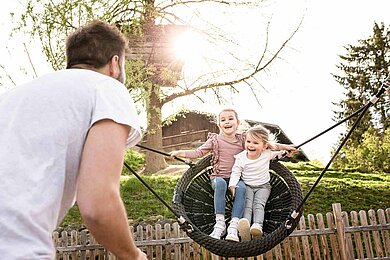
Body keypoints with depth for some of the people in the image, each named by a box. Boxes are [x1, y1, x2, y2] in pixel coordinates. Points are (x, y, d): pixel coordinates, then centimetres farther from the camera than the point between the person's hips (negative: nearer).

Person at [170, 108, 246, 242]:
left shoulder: (242, 140, 9)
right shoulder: (215, 140, 4)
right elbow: (198, 152, 6)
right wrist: (180, 153, -5)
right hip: (219, 176, -1)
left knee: (241, 187, -34)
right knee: (220, 183, -37)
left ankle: (233, 226, -37)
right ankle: (220, 223, -33)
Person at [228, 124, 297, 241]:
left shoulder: (267, 154, -8)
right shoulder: (241, 157, -11)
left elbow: (277, 148, 12)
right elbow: (235, 172, -8)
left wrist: (286, 147, -4)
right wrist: (232, 185, -23)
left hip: (263, 186, 1)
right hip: (247, 186, 0)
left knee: (259, 204, -24)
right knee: (247, 204, -24)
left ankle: (258, 226, -44)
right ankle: (245, 226, -47)